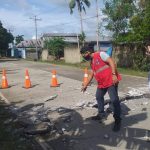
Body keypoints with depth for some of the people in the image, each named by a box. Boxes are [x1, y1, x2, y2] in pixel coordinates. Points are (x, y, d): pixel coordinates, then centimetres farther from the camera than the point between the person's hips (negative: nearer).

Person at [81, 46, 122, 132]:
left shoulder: (100, 54, -8)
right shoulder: (91, 62, 17)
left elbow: (111, 62, -17)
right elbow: (91, 75, 25)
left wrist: (114, 75, -26)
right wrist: (85, 85, 28)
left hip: (111, 81, -10)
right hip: (102, 83, 10)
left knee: (114, 100, -10)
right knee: (99, 97, 20)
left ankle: (118, 120, 1)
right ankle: (101, 114, 36)